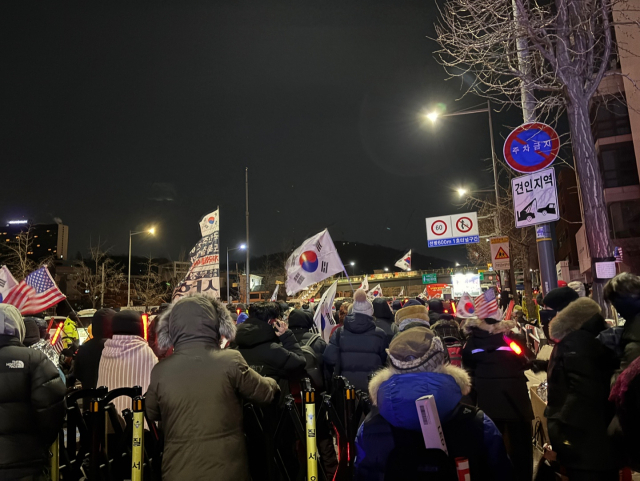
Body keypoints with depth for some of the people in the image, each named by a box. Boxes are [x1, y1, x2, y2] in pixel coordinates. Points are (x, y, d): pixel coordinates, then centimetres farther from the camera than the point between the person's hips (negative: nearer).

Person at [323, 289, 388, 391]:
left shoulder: (339, 332, -2)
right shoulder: (379, 334, -6)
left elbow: (329, 358, -6)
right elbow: (386, 360, 0)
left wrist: (330, 378, 9)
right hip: (372, 384, -2)